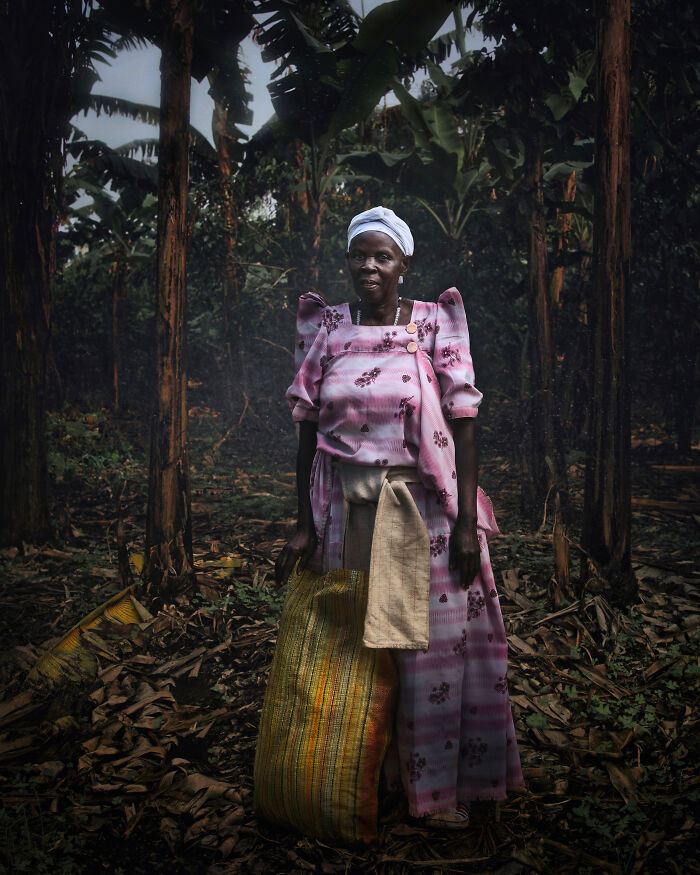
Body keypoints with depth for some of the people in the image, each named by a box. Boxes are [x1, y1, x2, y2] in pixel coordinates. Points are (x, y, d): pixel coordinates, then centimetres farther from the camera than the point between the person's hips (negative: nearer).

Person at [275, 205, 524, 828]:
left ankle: (437, 783, 23)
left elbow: (465, 425, -5)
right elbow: (309, 430, 4)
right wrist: (306, 524, 1)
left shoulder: (436, 325, -3)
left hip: (425, 508, -2)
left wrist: (467, 522, -11)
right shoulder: (326, 329, 4)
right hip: (348, 510, 2)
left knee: (435, 637, 5)